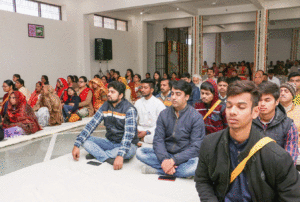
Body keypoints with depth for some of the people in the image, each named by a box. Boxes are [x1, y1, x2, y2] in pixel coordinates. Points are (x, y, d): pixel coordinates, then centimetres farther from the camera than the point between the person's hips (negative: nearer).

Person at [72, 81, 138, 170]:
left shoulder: (129, 109, -17)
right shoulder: (105, 107, 0)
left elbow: (129, 134, -28)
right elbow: (91, 125, -4)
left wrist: (120, 156, -41)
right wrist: (77, 145, -14)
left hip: (126, 144, -5)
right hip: (110, 142, 5)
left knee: (129, 151, -39)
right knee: (84, 139, -12)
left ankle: (96, 153, -21)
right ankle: (109, 159, -26)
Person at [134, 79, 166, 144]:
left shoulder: (159, 104, -4)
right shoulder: (138, 103, 12)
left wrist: (146, 132, -15)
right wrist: (136, 129, -8)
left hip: (153, 131, -4)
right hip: (140, 130, 4)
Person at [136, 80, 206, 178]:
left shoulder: (196, 117, -8)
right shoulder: (164, 114, 3)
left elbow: (195, 147, -14)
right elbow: (158, 139, -3)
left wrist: (173, 161, -25)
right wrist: (164, 159, -23)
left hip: (185, 157, -3)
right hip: (165, 154, 4)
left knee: (195, 165, -36)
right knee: (140, 152, -17)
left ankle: (156, 170, -20)